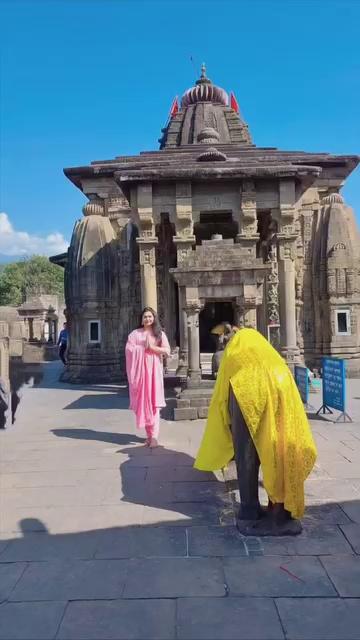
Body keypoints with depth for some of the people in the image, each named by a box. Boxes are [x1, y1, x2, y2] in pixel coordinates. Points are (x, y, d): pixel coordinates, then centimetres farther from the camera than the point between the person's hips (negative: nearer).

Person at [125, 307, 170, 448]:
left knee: (153, 402, -5)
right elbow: (129, 349, -5)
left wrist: (153, 347, -11)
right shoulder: (135, 333, 7)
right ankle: (149, 434, 13)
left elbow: (167, 351, -1)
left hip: (154, 370, -1)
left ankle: (154, 436, -6)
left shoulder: (159, 333, 8)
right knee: (143, 401, 3)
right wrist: (144, 347, -6)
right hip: (140, 370, 1)